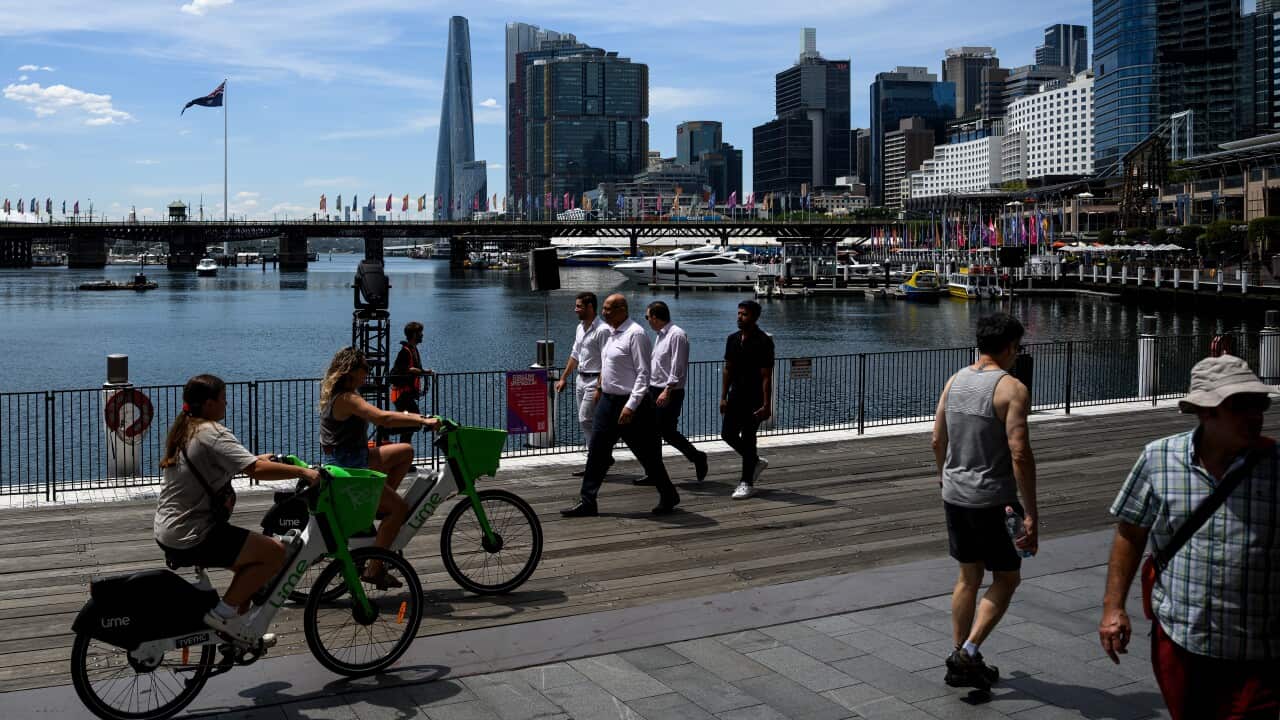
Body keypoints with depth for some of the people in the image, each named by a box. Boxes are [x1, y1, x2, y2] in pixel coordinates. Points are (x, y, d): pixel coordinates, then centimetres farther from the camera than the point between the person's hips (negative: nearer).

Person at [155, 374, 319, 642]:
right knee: (276, 553, -11)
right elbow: (256, 470, -28)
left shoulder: (183, 430, 12)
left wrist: (259, 458, 22)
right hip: (193, 538, -10)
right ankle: (224, 612, -5)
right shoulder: (211, 433, -18)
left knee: (251, 562, 22)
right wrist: (302, 471, -22)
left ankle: (240, 631, 24)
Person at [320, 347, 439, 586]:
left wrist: (414, 417, 8)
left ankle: (379, 504, 13)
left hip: (353, 461, 10)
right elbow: (383, 418, -35)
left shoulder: (336, 396, 11)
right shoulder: (347, 399, -22)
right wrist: (423, 421, -34)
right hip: (347, 468, -10)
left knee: (406, 451, 15)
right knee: (399, 508, -11)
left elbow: (378, 416, 15)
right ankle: (374, 569, -7)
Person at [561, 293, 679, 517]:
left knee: (647, 454, 4)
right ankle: (586, 502, 11)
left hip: (630, 403, -8)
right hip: (608, 400, 8)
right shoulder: (611, 333, 11)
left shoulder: (635, 334, -15)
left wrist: (631, 406, -24)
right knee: (596, 451, 6)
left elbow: (643, 373, -19)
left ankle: (668, 497, 21)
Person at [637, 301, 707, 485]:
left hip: (670, 393, -9)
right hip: (654, 390, 9)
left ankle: (697, 458, 14)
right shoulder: (660, 335, 15)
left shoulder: (677, 335, -15)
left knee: (668, 432, -6)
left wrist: (667, 391, -25)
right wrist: (650, 387, 21)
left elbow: (677, 368, -21)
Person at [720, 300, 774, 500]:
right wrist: (723, 397, 9)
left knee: (748, 438, -3)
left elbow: (766, 376, -15)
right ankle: (756, 461, 30)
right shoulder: (733, 339, 8)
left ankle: (747, 483, 9)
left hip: (754, 399, -7)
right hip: (736, 396, 7)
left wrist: (766, 405, -18)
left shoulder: (763, 341, -13)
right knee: (728, 434, 8)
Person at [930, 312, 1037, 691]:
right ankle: (968, 651, 2)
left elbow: (937, 440, 11)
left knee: (968, 576, 17)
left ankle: (961, 660, 23)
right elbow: (1020, 454, -20)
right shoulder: (1012, 388, -15)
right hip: (992, 499, -6)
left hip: (954, 494, 6)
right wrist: (1031, 512, -16)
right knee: (1006, 578, 11)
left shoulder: (955, 380, 5)